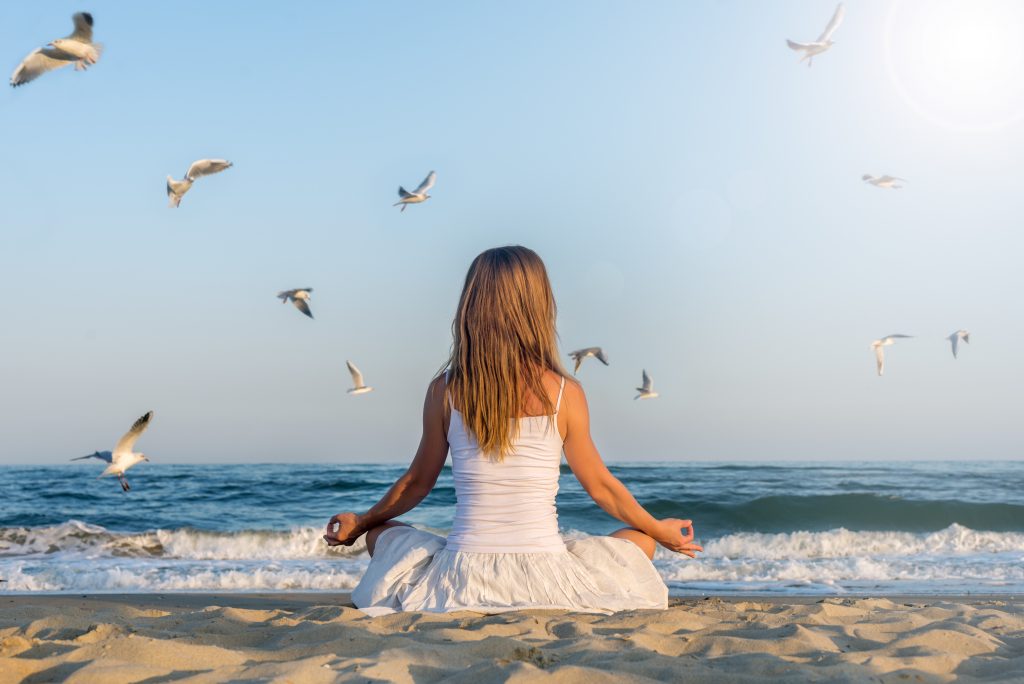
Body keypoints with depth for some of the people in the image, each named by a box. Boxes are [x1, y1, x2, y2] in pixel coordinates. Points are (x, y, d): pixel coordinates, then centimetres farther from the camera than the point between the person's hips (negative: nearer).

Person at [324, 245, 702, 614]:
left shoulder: (444, 391, -3)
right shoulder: (564, 393, -6)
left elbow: (418, 482, 10)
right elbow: (600, 486, 6)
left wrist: (360, 523, 30)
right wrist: (659, 530, 25)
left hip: (460, 584, 1)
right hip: (544, 580, -1)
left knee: (381, 533, 30)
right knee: (639, 541, 25)